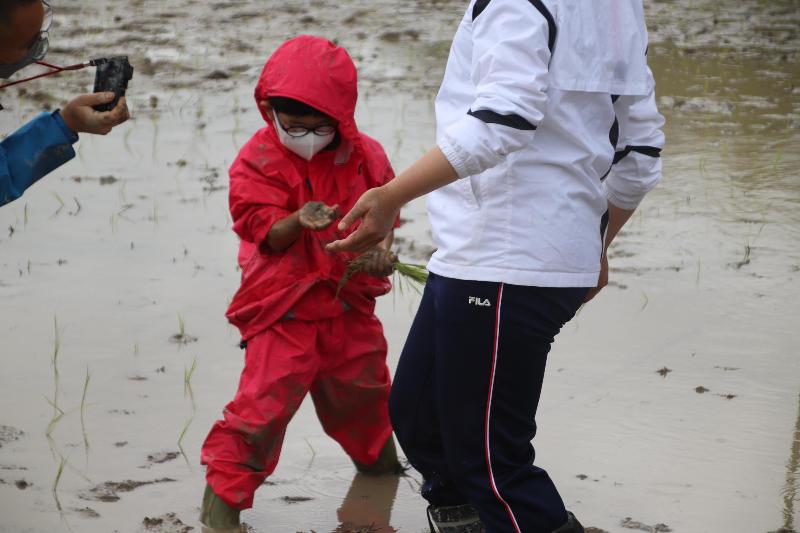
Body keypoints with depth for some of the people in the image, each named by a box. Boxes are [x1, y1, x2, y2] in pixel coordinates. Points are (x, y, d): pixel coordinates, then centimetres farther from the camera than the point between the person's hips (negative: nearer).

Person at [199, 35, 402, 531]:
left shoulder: (366, 155, -1)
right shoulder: (260, 160, -13)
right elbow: (266, 233, -17)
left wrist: (381, 248, -9)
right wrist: (299, 222, -38)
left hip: (350, 302, 5)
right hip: (285, 306, -5)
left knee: (363, 386, 23)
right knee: (267, 396, -13)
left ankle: (377, 455, 51)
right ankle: (223, 491, -2)